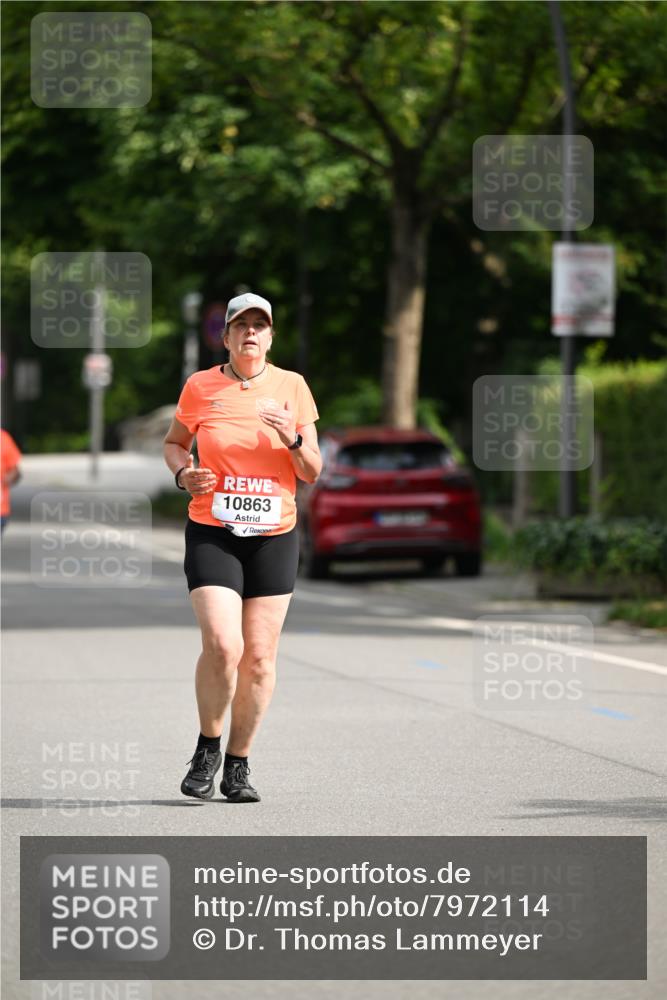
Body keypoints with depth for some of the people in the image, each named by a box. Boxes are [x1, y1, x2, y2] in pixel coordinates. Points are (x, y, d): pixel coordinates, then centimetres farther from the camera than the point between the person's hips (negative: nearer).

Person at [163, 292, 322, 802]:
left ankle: (239, 764, 14)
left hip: (274, 536, 2)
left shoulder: (292, 387, 4)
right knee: (222, 645, -18)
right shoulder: (200, 387, 1)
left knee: (260, 657, 0)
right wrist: (184, 472, -3)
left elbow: (312, 473, 7)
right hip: (211, 533, -2)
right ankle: (207, 748, 4)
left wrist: (294, 441, -14)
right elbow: (174, 442, 18)